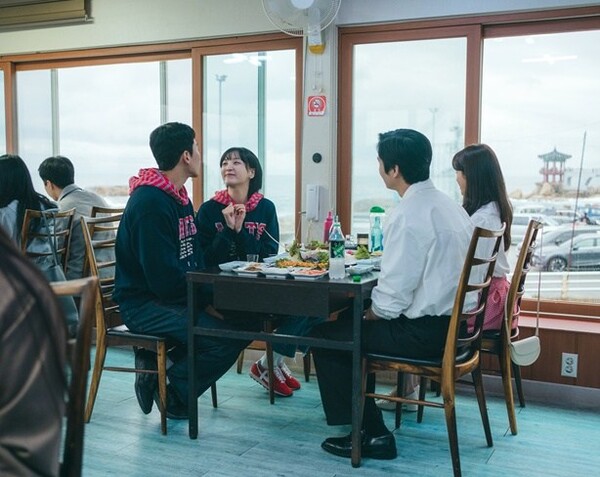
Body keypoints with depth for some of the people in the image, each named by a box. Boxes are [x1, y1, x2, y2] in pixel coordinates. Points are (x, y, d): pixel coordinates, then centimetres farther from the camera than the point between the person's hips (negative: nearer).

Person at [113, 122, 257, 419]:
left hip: (178, 296, 10)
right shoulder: (150, 202, -19)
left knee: (244, 320, -3)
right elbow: (164, 278, -24)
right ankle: (172, 393, -1)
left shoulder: (179, 197, 13)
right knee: (227, 336, -25)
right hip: (145, 304, -10)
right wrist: (207, 301, -17)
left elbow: (196, 260, 13)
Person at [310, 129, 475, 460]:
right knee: (354, 327, 25)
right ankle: (369, 426, 27)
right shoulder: (447, 206, 9)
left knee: (325, 336, 4)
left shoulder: (408, 215, -20)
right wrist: (370, 315, 13)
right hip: (452, 323, 10)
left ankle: (369, 433, 12)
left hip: (425, 332, -10)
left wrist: (369, 316, -1)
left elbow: (393, 295, -22)